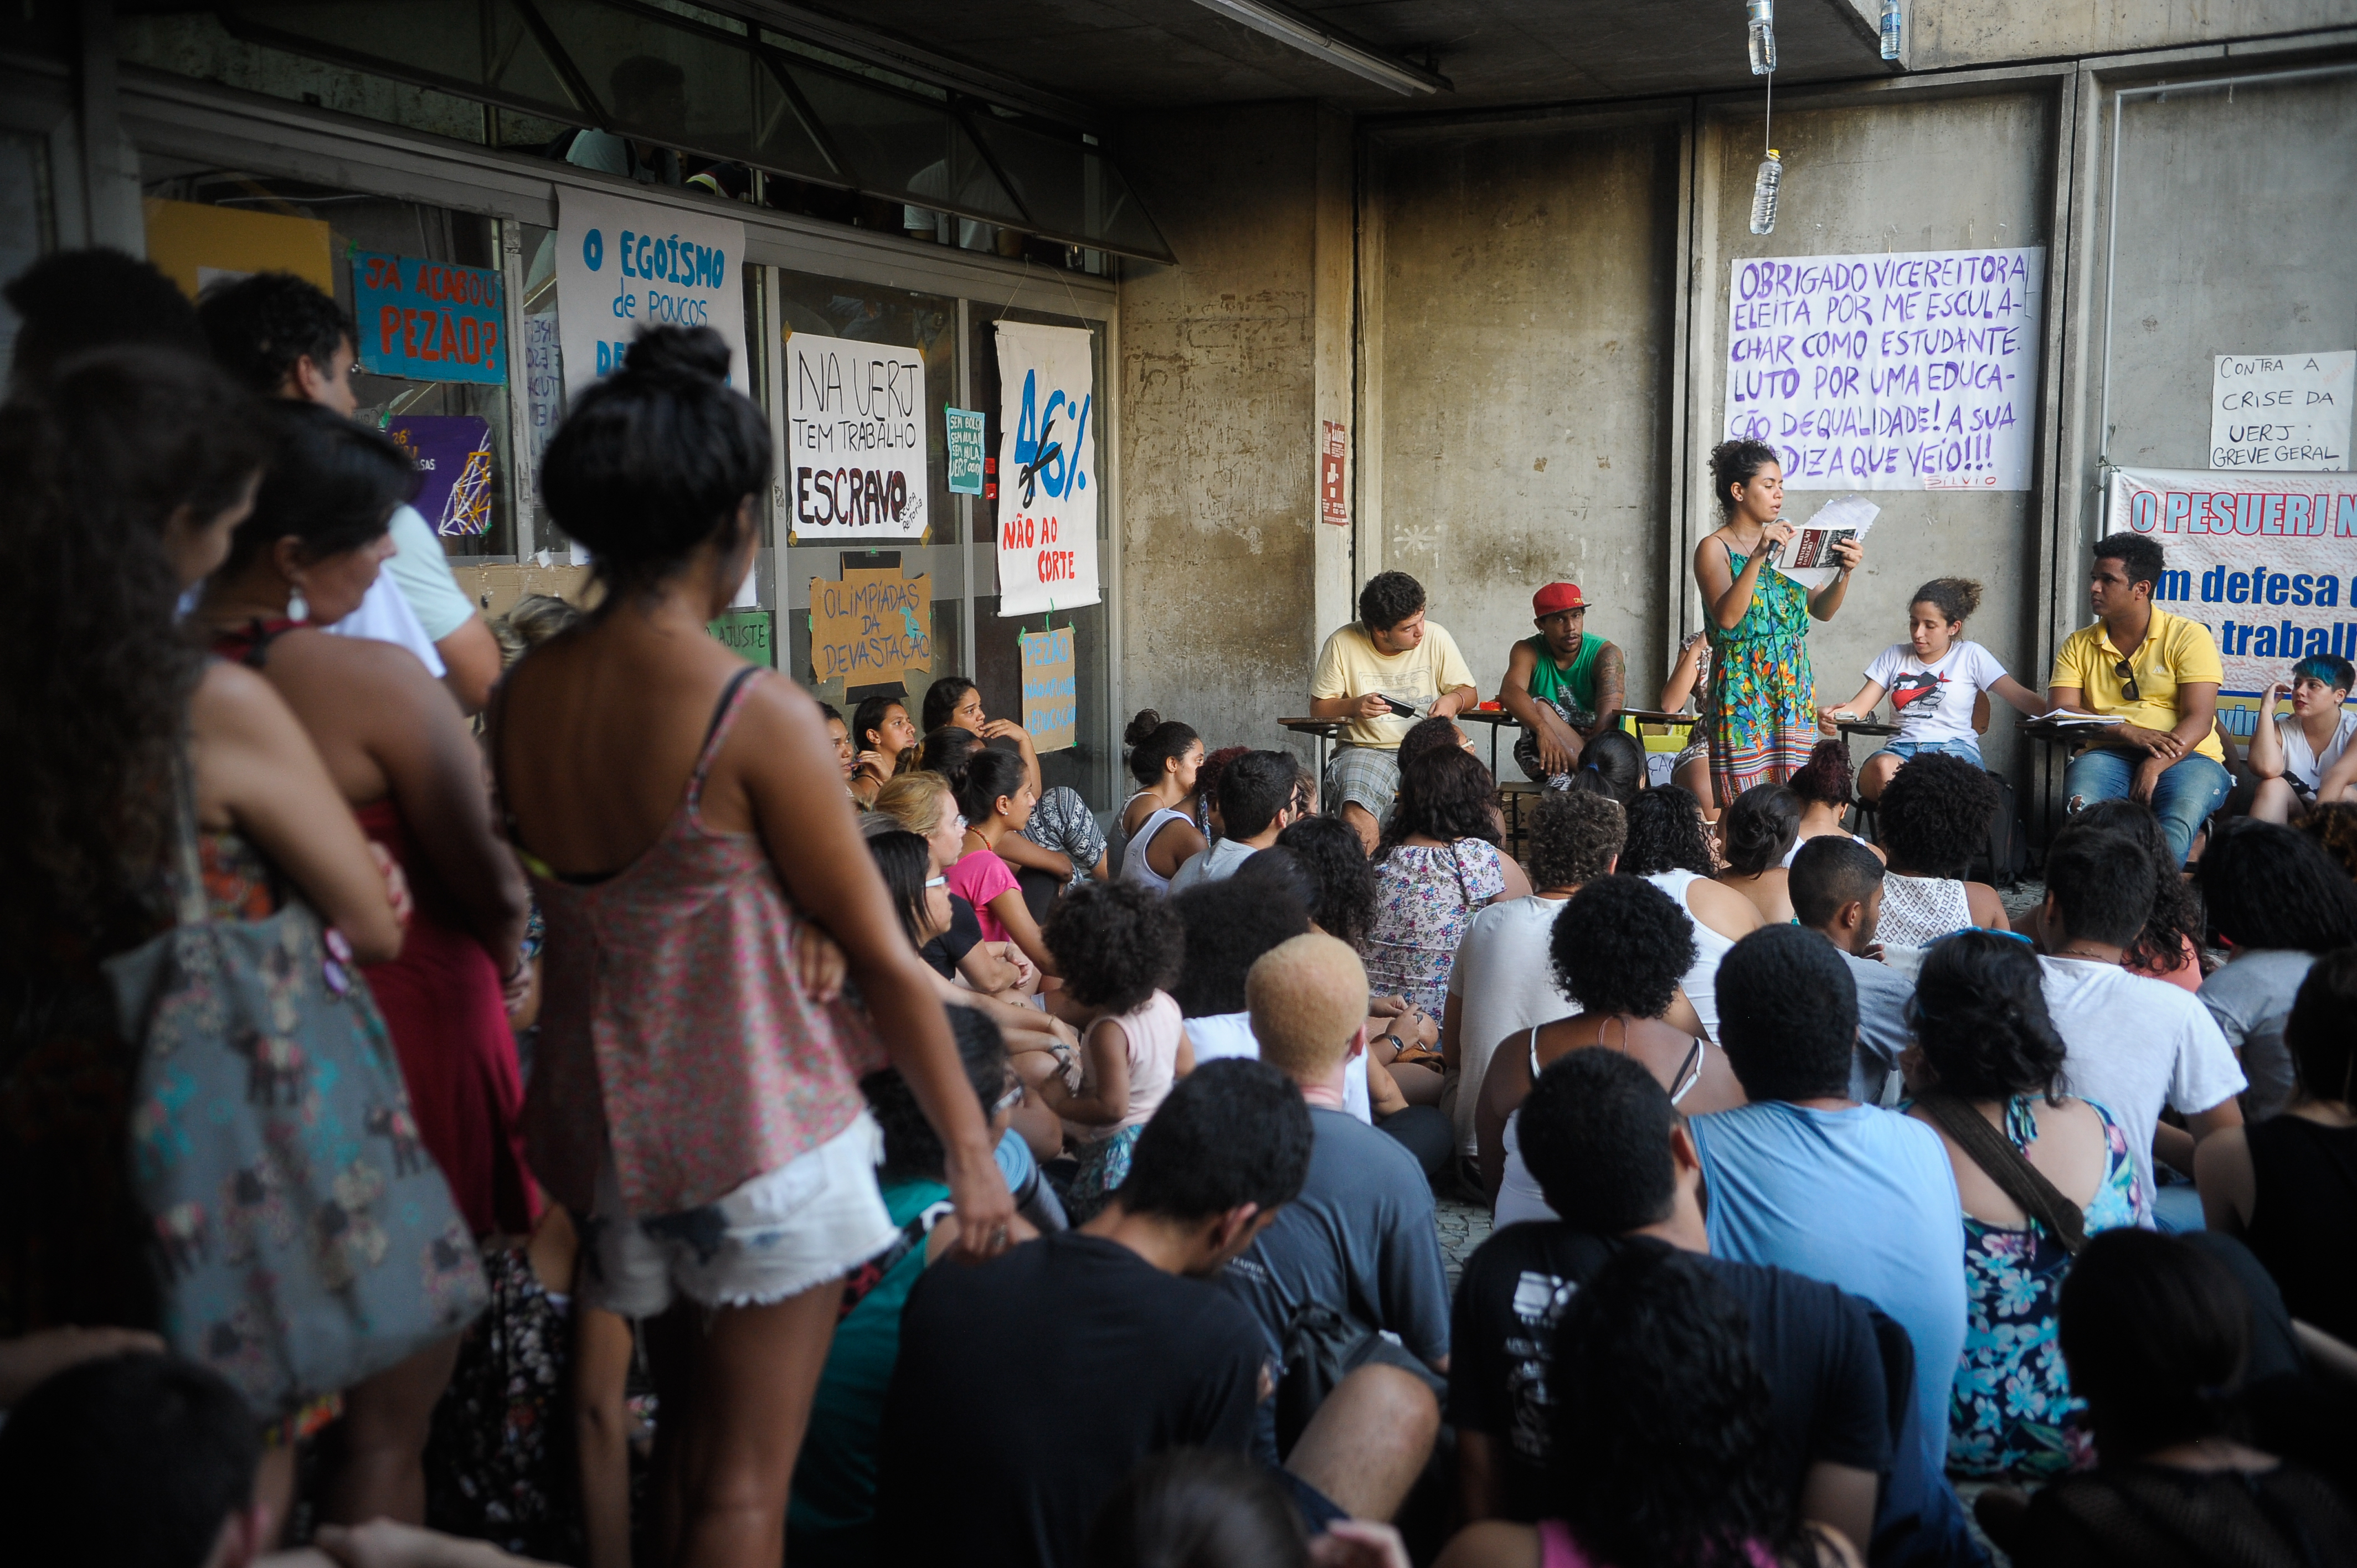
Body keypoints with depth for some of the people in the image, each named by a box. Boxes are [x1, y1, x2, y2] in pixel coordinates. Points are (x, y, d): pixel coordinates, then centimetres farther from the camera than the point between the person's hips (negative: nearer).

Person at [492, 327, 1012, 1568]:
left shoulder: (523, 697, -3)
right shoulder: (758, 716, -21)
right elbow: (885, 962, -15)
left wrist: (793, 926, 0)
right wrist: (973, 1152, -5)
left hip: (617, 1121, 6)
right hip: (766, 1132, -6)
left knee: (684, 1426, 25)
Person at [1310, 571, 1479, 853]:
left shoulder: (1436, 637, 1)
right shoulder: (1343, 644, -4)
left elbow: (1469, 692, 11)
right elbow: (1318, 707, 4)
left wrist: (1454, 699, -13)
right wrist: (1353, 706, -16)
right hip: (1366, 749, -2)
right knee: (1357, 820, -33)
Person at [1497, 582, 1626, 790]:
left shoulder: (1605, 654, -6)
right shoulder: (1528, 652, -2)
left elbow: (1608, 721, -20)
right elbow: (1510, 691, -24)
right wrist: (1543, 729, -44)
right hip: (1544, 753, 2)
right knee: (1539, 707, -30)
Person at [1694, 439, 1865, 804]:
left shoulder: (1785, 543, 14)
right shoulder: (1715, 549, -3)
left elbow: (1822, 610, 10)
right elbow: (1727, 617, -19)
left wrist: (1844, 573, -8)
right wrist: (1758, 557, -25)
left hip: (1793, 688, 6)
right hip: (1743, 689, -5)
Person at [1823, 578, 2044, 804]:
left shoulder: (1970, 655, 12)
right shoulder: (1894, 656, 18)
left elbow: (2020, 696, 5)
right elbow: (1858, 706, 9)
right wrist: (1833, 713, -14)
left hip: (1955, 748, -2)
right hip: (1900, 749, 2)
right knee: (1883, 765, -37)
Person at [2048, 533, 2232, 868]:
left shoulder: (2189, 636, 4)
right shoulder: (2078, 646, 14)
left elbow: (2199, 719, -7)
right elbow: (2060, 711, 1)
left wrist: (2155, 765, -24)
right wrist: (2129, 732, -15)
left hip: (2184, 758, -2)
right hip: (2109, 755, 2)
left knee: (2185, 807, -38)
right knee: (2082, 802, -35)